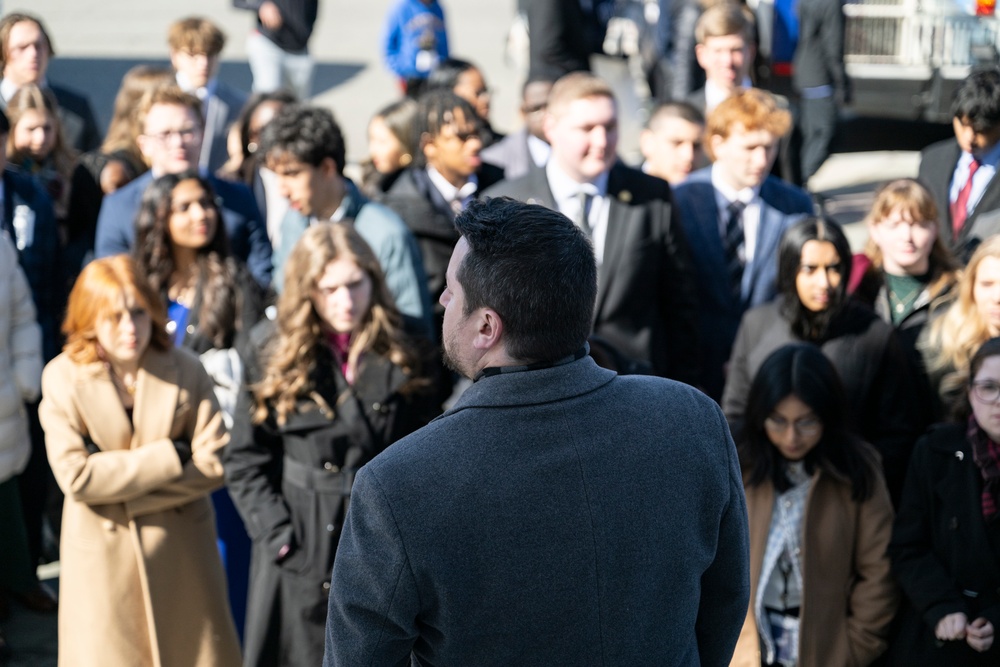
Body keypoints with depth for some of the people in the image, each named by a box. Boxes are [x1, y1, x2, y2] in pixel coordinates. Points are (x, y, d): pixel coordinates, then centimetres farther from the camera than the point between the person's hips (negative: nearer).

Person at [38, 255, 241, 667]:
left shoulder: (185, 370, -6)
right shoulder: (63, 378, -8)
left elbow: (215, 464, -10)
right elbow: (75, 476, -17)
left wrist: (120, 483, -15)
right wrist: (174, 456, -17)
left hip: (181, 550, 1)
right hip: (104, 552, -1)